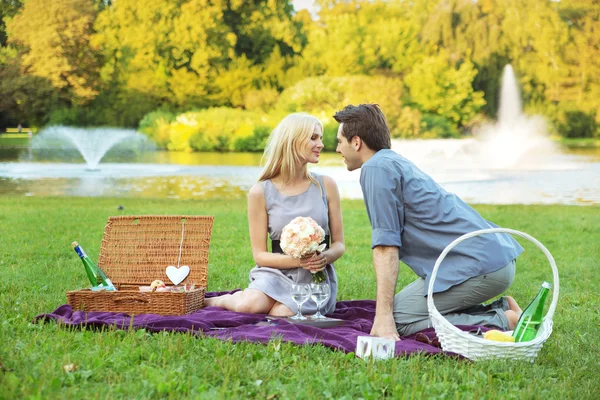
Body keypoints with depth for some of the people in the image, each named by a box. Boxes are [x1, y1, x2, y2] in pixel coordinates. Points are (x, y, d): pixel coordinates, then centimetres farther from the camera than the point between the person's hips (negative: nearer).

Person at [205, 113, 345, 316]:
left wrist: (325, 257, -18)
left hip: (318, 278, 1)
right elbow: (260, 254, -4)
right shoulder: (261, 192, -5)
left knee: (282, 313, -31)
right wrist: (298, 260, -21)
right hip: (279, 272, -1)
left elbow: (339, 243, 6)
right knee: (248, 306, -32)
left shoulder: (326, 185, 1)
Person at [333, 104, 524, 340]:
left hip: (480, 266, -10)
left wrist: (383, 316, -17)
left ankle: (503, 322, -10)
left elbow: (386, 245, -15)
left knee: (397, 320, -10)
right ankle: (502, 310, 11)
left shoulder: (376, 168, -8)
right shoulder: (398, 162, 22)